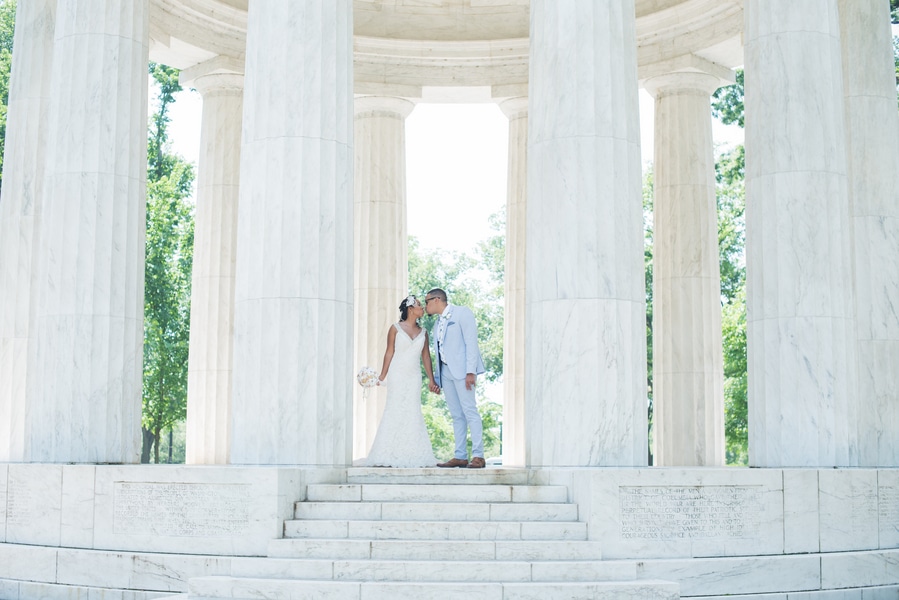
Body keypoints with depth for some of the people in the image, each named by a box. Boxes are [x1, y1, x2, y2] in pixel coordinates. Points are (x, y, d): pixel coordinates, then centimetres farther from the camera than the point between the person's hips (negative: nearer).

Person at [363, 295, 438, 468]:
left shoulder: (423, 332, 12)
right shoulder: (396, 328, 1)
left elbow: (426, 356, 12)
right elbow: (389, 352, -1)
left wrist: (431, 379, 7)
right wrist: (382, 375, -5)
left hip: (414, 377, 4)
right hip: (397, 375, -4)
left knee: (413, 413, -1)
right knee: (394, 411, -8)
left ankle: (412, 456, 2)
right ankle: (387, 455, -5)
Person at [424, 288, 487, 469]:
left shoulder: (462, 313, -1)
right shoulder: (438, 324, 21)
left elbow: (471, 342, -9)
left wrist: (471, 371, -18)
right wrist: (436, 379, 15)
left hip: (461, 370, -7)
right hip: (445, 371, 7)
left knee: (470, 411, -12)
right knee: (456, 415, 4)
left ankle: (478, 456, -14)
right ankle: (460, 456, 3)